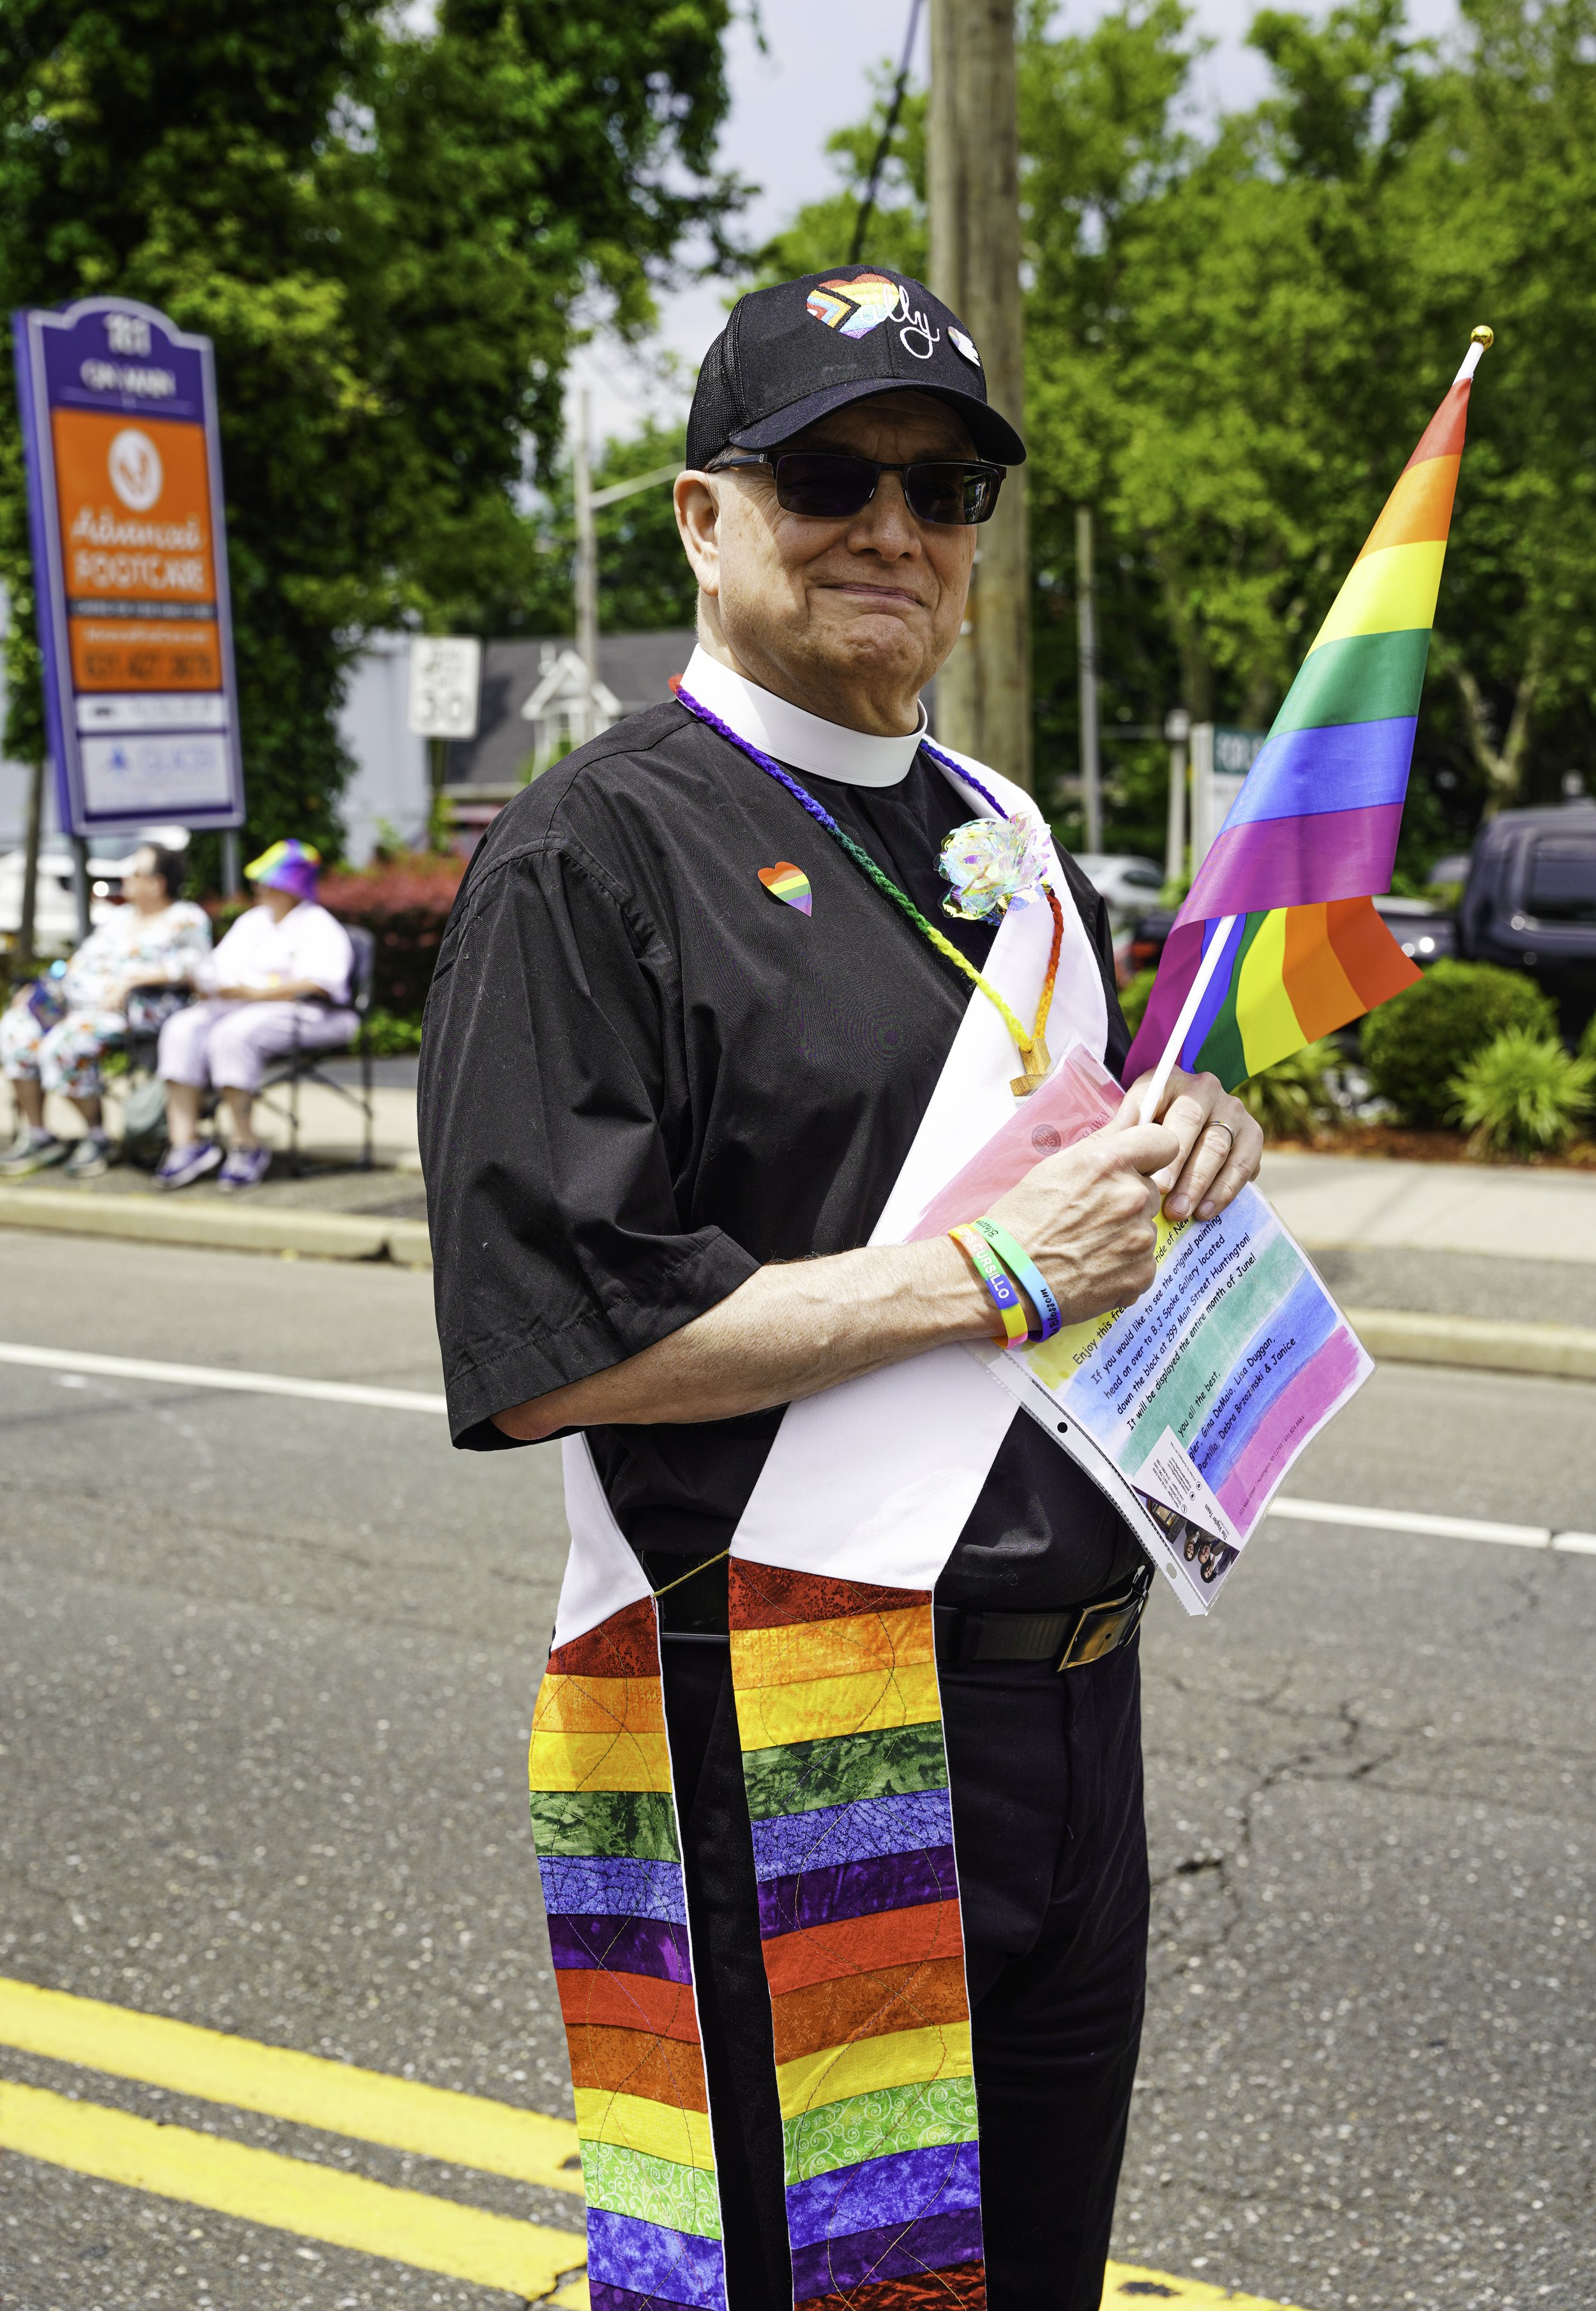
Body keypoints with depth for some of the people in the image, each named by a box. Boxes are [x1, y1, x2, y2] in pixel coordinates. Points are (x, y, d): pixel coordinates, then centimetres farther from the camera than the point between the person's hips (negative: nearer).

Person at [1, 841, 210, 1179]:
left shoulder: (186, 919, 3)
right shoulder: (119, 916, 27)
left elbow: (193, 964, -13)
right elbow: (86, 957, 25)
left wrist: (130, 979, -18)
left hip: (136, 1006, -8)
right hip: (81, 996, 8)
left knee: (66, 1044, -32)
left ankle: (96, 1136, -14)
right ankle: (37, 1136, -9)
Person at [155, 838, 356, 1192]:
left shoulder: (318, 925, 0)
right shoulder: (251, 921, 25)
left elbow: (318, 985, -16)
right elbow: (219, 967, 19)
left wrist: (256, 994, -22)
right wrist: (208, 984, -7)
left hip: (304, 1015, -7)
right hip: (239, 1008, 7)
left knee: (233, 1034, -35)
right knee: (182, 1030, -19)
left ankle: (246, 1145, -28)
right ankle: (184, 1140, -28)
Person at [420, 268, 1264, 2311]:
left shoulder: (1006, 843, 14)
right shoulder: (593, 859, -12)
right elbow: (544, 1351, -20)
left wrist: (1184, 1149, 1)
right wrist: (986, 1272, -18)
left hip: (1067, 1688, 8)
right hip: (779, 1739, -7)